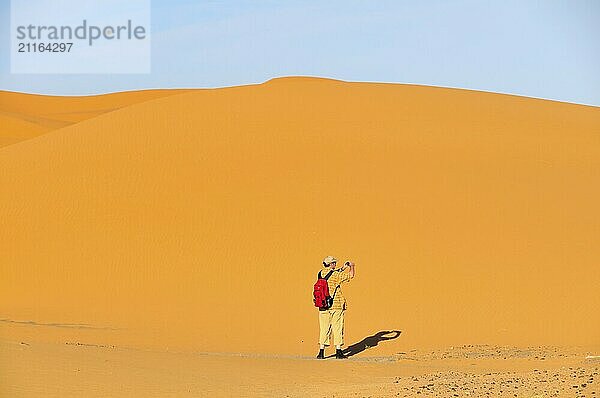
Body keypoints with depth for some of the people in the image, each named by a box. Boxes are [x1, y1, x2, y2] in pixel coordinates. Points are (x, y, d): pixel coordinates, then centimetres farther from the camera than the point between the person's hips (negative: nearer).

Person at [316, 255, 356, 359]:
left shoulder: (321, 273, 5)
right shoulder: (336, 275, -13)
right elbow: (351, 275, -10)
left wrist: (343, 268, 24)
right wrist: (352, 266, 8)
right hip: (336, 305, -5)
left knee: (324, 328, 8)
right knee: (337, 328, 3)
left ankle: (321, 352, 5)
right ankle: (338, 351, 6)